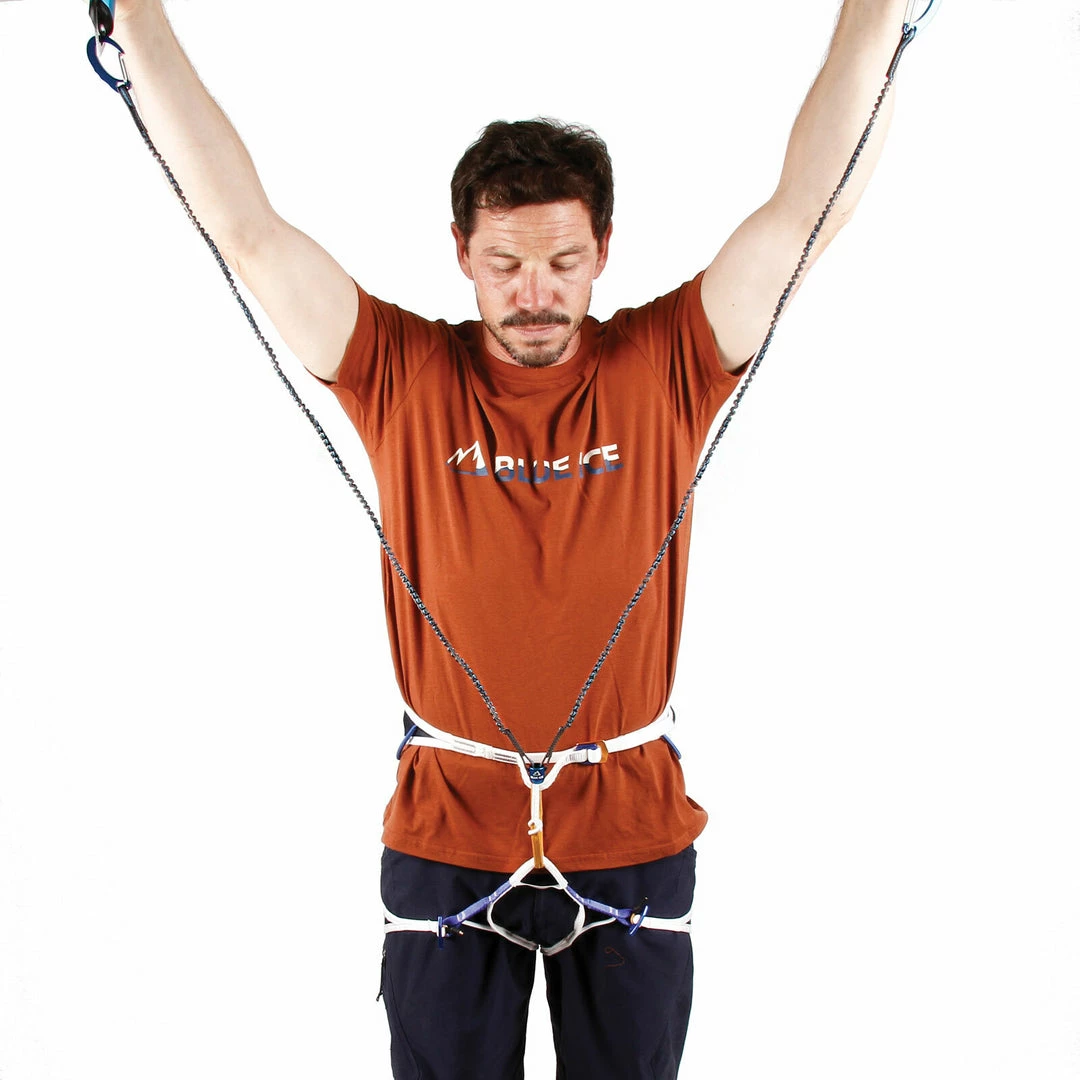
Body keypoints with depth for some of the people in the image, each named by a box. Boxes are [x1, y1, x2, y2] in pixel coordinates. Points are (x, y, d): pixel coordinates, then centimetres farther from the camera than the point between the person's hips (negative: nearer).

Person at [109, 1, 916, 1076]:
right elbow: (247, 231, -7)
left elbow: (808, 207, -6)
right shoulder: (403, 377, -4)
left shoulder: (665, 369, -3)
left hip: (630, 830, 0)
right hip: (444, 831, 0)